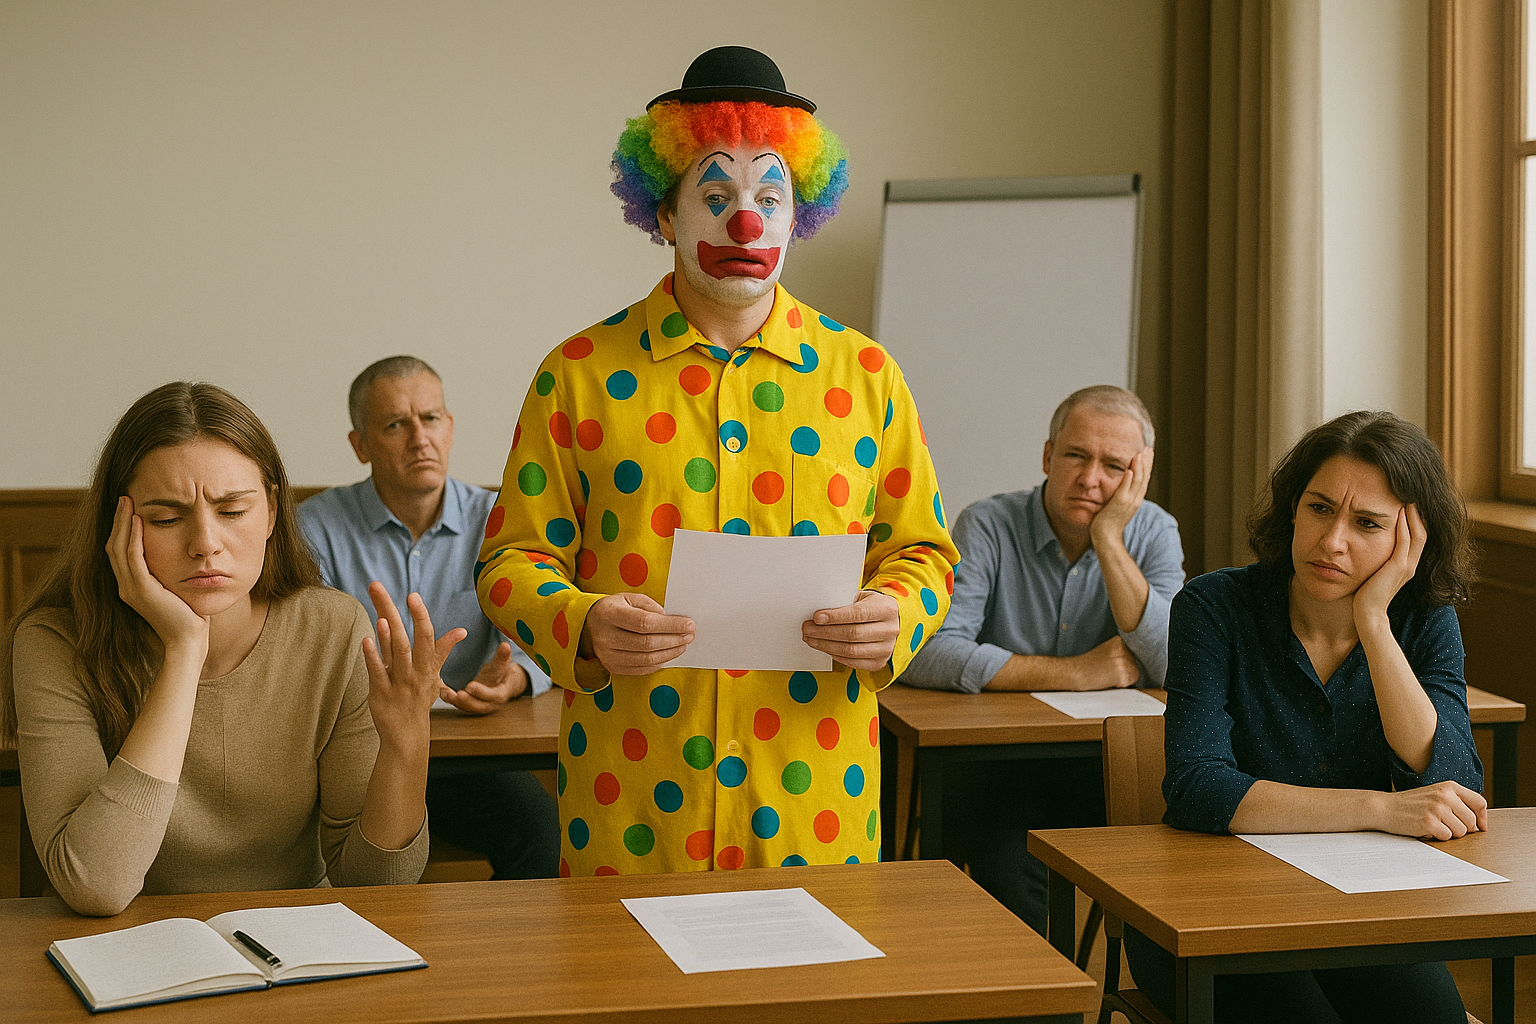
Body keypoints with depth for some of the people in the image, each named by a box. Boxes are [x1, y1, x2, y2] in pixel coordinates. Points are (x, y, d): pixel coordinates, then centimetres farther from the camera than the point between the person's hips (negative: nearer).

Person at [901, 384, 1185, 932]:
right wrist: (1074, 673, -19)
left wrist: (1108, 540, -19)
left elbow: (1176, 665, -15)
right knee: (1016, 890, -26)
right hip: (995, 759, -2)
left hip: (1107, 763, 3)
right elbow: (925, 652, -24)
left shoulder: (1153, 532, 1)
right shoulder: (988, 527, -8)